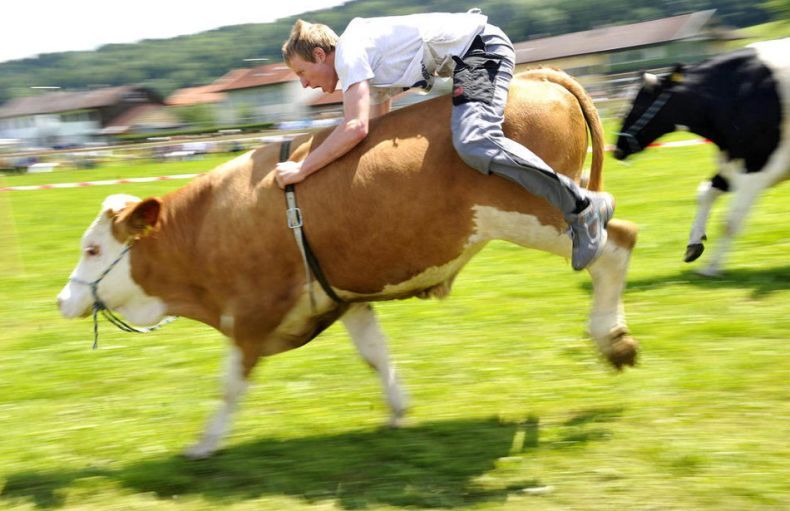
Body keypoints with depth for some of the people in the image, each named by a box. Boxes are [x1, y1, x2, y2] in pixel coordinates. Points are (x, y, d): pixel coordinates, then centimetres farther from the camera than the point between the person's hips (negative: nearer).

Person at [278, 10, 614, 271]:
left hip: (481, 45, -11)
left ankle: (581, 207, -26)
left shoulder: (349, 50, -9)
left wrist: (302, 169, -14)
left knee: (473, 144, -29)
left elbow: (356, 128, -21)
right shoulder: (370, 73, 19)